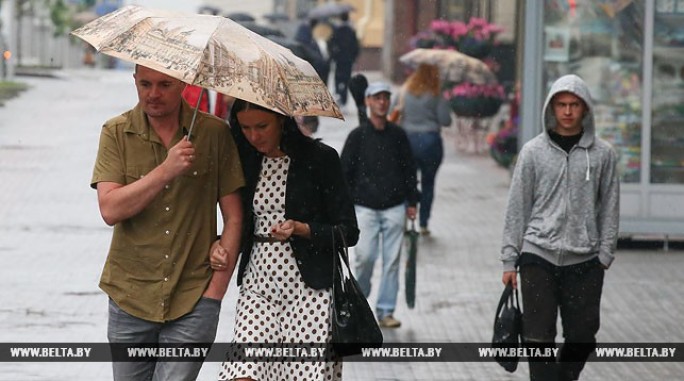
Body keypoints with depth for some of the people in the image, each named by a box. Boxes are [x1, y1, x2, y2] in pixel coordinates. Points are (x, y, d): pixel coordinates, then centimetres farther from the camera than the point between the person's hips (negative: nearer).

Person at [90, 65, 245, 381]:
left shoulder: (214, 133, -1)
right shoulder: (116, 133, 0)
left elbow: (233, 216, 2)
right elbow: (110, 210, -12)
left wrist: (216, 289, -4)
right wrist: (166, 171, -21)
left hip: (193, 302, -1)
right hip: (130, 296, 2)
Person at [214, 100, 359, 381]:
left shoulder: (321, 159, -4)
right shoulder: (247, 161, 9)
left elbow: (349, 232, -3)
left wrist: (301, 229, -18)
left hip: (310, 291, -4)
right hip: (257, 286, 4)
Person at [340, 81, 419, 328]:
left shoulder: (397, 135, 8)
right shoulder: (358, 136, 1)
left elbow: (409, 169, 14)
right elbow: (345, 171, 2)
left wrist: (412, 202, 10)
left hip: (394, 206, 2)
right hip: (365, 206, -2)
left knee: (392, 260, 1)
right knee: (365, 257, -9)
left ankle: (386, 310, 7)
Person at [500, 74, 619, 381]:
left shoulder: (602, 154, 3)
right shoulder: (533, 152, 1)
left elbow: (609, 208, 6)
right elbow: (517, 207, 3)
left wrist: (605, 255, 0)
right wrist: (509, 259, 1)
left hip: (584, 261, 1)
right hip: (538, 256, -1)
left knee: (581, 338, 6)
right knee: (539, 336, -3)